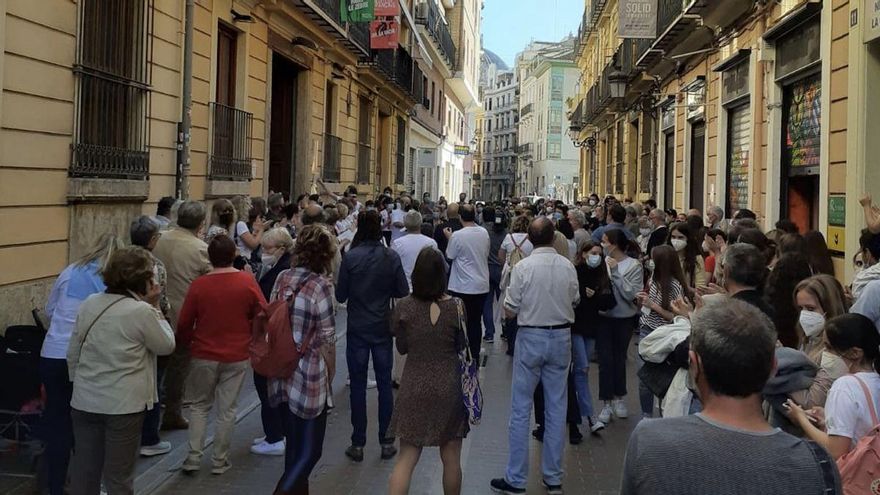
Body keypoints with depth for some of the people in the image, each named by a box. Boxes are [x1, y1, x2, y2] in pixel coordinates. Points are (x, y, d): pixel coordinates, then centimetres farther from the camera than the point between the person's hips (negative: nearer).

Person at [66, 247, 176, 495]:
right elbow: (166, 345, -1)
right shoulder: (142, 311, -15)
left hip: (84, 401, 6)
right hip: (123, 405, -6)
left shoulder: (89, 303, 4)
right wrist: (154, 307, 1)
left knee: (84, 471, 16)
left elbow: (72, 354, 9)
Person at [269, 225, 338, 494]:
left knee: (293, 443, 20)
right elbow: (326, 339, -12)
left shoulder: (282, 278, 3)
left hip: (282, 373, 6)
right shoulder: (320, 285, -14)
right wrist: (330, 375, 1)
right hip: (309, 378, -6)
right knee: (310, 449, 4)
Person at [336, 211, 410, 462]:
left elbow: (340, 295, -8)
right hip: (383, 328, 2)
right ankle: (386, 442, 16)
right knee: (384, 384, 11)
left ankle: (358, 444, 11)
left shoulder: (350, 257, -12)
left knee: (358, 385, 6)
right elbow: (403, 292, -2)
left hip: (357, 328, -2)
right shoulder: (391, 257, -7)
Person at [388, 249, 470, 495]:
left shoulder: (404, 307, -8)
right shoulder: (456, 306, -12)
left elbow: (402, 348, 3)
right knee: (451, 458, 14)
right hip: (449, 388, -1)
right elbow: (462, 347, -1)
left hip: (414, 388, 1)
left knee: (406, 458, 7)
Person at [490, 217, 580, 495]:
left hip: (531, 337, -3)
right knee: (556, 408, 11)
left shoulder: (523, 267, -14)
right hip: (561, 337, 3)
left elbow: (510, 310, -9)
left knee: (521, 409, 5)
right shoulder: (567, 266, -4)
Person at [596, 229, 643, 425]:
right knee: (606, 359, 0)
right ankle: (607, 403, 10)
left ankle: (619, 398, 32)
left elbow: (632, 294, -20)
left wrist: (616, 272, -21)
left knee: (619, 358, 15)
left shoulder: (633, 265, -10)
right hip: (603, 317, 0)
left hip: (624, 318, 0)